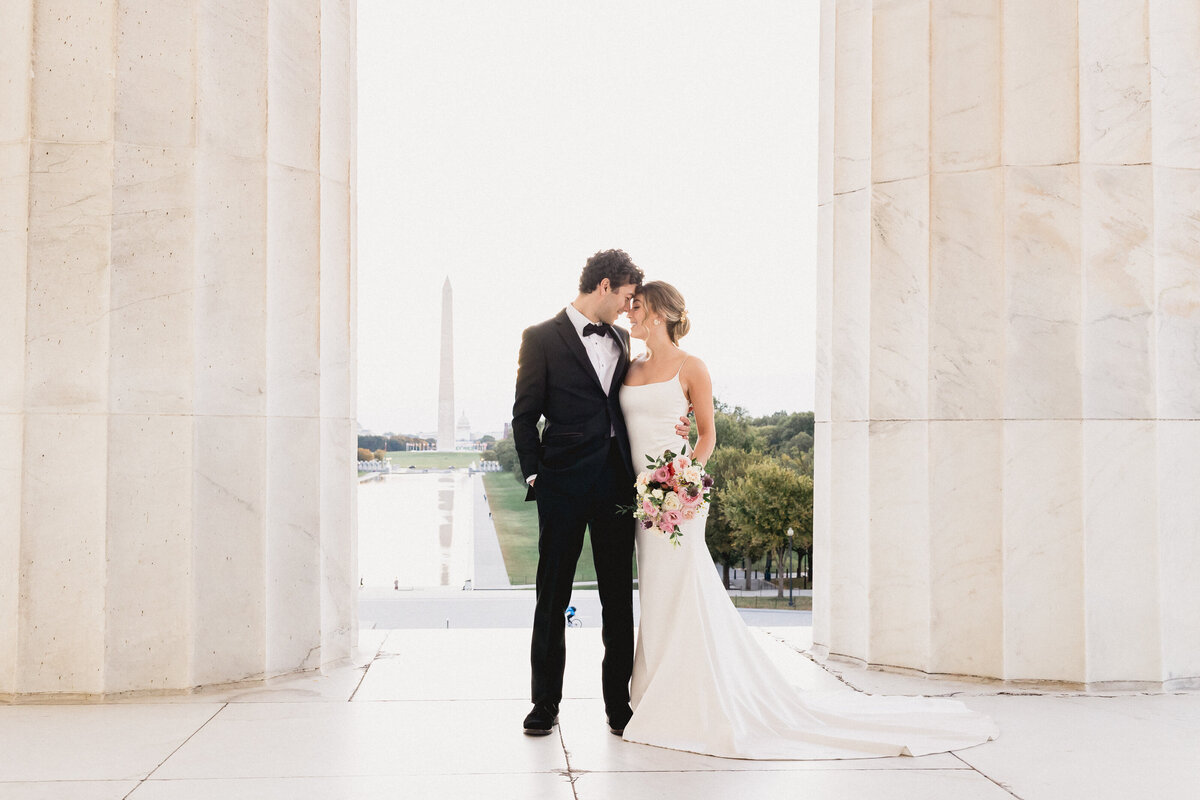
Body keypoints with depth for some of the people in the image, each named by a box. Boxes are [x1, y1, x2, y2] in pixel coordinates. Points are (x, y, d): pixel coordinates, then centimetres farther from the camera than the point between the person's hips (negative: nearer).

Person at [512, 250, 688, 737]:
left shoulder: (621, 340, 16)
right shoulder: (543, 338, 0)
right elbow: (525, 414, -1)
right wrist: (534, 473, -6)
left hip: (616, 480, 5)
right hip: (564, 483, -4)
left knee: (619, 596, 6)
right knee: (552, 595, 4)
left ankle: (618, 704, 14)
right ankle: (545, 704, 14)